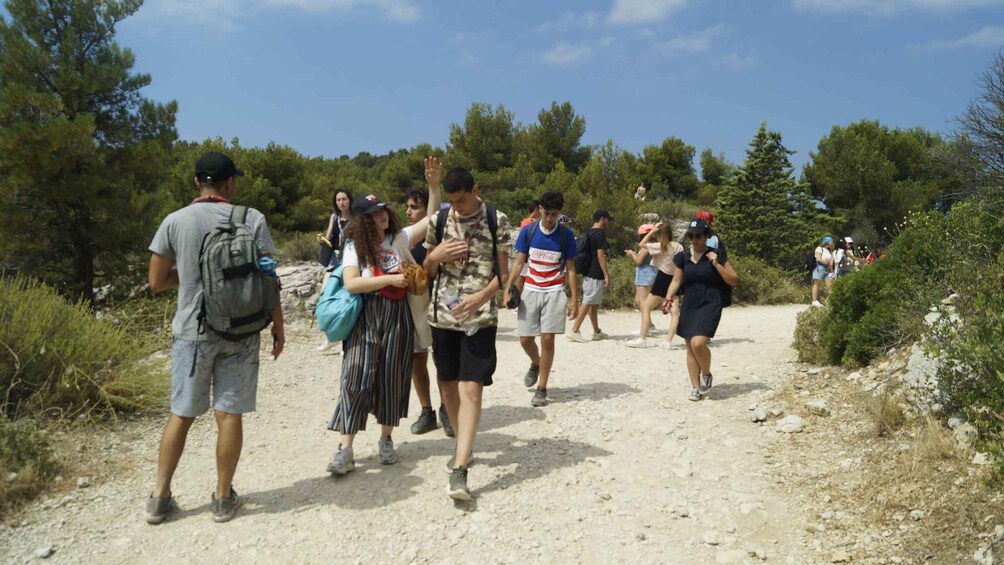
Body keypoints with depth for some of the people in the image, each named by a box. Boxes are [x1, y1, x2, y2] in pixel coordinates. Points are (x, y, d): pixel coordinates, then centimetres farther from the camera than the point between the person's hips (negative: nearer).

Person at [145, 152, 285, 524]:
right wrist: (277, 325, 5)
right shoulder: (252, 219, -4)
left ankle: (160, 496, 19)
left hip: (192, 330, 1)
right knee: (229, 414, 5)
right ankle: (223, 497, 16)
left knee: (181, 414, 12)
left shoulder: (175, 221, 0)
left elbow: (156, 282, 3)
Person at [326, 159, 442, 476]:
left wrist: (434, 186, -11)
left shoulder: (400, 238, 6)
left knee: (392, 379, 8)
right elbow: (351, 284, -12)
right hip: (365, 318, -2)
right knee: (357, 379, -7)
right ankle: (345, 450, -4)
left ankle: (386, 441, 24)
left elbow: (431, 220, 1)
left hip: (398, 318, 2)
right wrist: (391, 279, -17)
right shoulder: (355, 247, 0)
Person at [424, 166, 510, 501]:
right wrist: (436, 255, -10)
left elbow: (503, 272, -3)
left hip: (479, 316, -4)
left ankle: (459, 469, -15)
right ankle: (464, 446, 34)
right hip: (443, 314, 4)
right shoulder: (439, 220, 5)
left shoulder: (497, 221, -4)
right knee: (448, 384, 13)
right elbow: (428, 272, 12)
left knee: (471, 388, -13)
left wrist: (481, 296, -21)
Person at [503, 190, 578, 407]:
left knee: (547, 339, -6)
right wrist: (507, 289, -6)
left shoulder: (566, 235, -4)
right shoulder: (528, 231, -2)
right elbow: (519, 263, 3)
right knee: (525, 338, 3)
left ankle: (542, 389, 6)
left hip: (554, 292, -2)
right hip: (530, 290, 2)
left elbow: (570, 269, 0)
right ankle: (536, 364, 37)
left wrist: (574, 300, -4)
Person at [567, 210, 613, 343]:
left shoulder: (588, 233, 14)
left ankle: (597, 332, 22)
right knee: (588, 303, -7)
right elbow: (600, 255, -18)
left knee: (594, 304, 15)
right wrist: (607, 275, -17)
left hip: (587, 273, 9)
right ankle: (575, 331, -9)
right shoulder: (600, 233, -13)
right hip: (596, 275, -9)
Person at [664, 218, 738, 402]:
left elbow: (733, 280, -3)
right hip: (688, 306, 4)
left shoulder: (717, 255, -3)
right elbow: (676, 281, 7)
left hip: (709, 306, -4)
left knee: (698, 343, -22)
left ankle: (707, 375, 6)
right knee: (690, 348, 7)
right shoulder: (683, 257, 6)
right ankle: (695, 388, 19)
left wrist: (716, 264, -14)